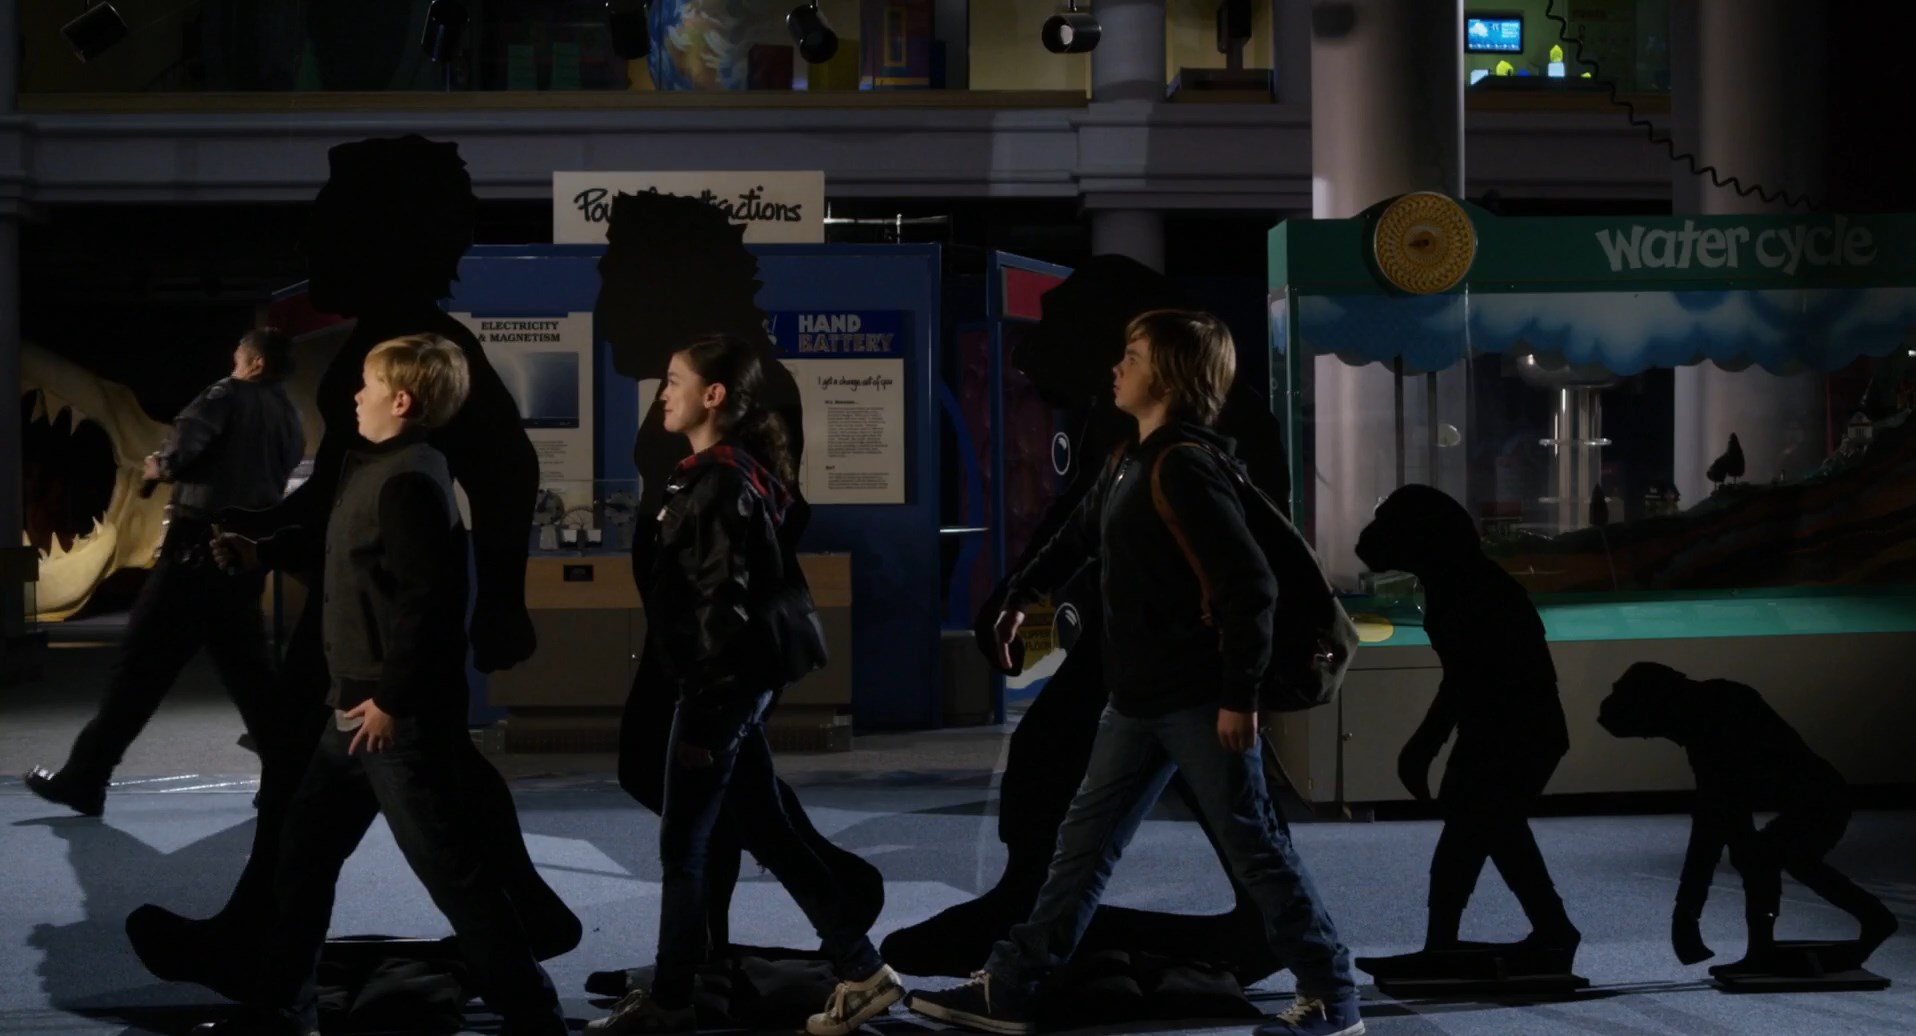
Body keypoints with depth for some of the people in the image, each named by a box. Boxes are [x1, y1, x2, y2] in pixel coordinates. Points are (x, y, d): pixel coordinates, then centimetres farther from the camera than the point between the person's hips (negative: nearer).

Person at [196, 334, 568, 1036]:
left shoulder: (408, 481, -20)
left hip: (400, 715, -11)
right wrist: (260, 552, 35)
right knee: (303, 851, 17)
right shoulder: (375, 469, 13)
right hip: (359, 705, 11)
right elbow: (338, 546, 32)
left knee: (451, 867, -5)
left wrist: (392, 700, -23)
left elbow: (423, 599, -25)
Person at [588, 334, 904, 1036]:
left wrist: (704, 713, -20)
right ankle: (862, 970, 16)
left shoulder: (721, 484, -18)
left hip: (719, 686, -10)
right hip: (732, 683, 10)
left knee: (682, 847, 2)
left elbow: (724, 607, -21)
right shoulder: (726, 475, 12)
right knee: (768, 833, 13)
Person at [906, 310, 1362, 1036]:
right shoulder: (1130, 461, 12)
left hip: (1200, 698, -9)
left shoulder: (1184, 467, -18)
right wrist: (1022, 595, 37)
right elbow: (1081, 533, 32)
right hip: (1140, 699, 9)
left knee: (1252, 845, -2)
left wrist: (1239, 694, -23)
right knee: (1084, 841, 11)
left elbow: (1250, 585, -23)